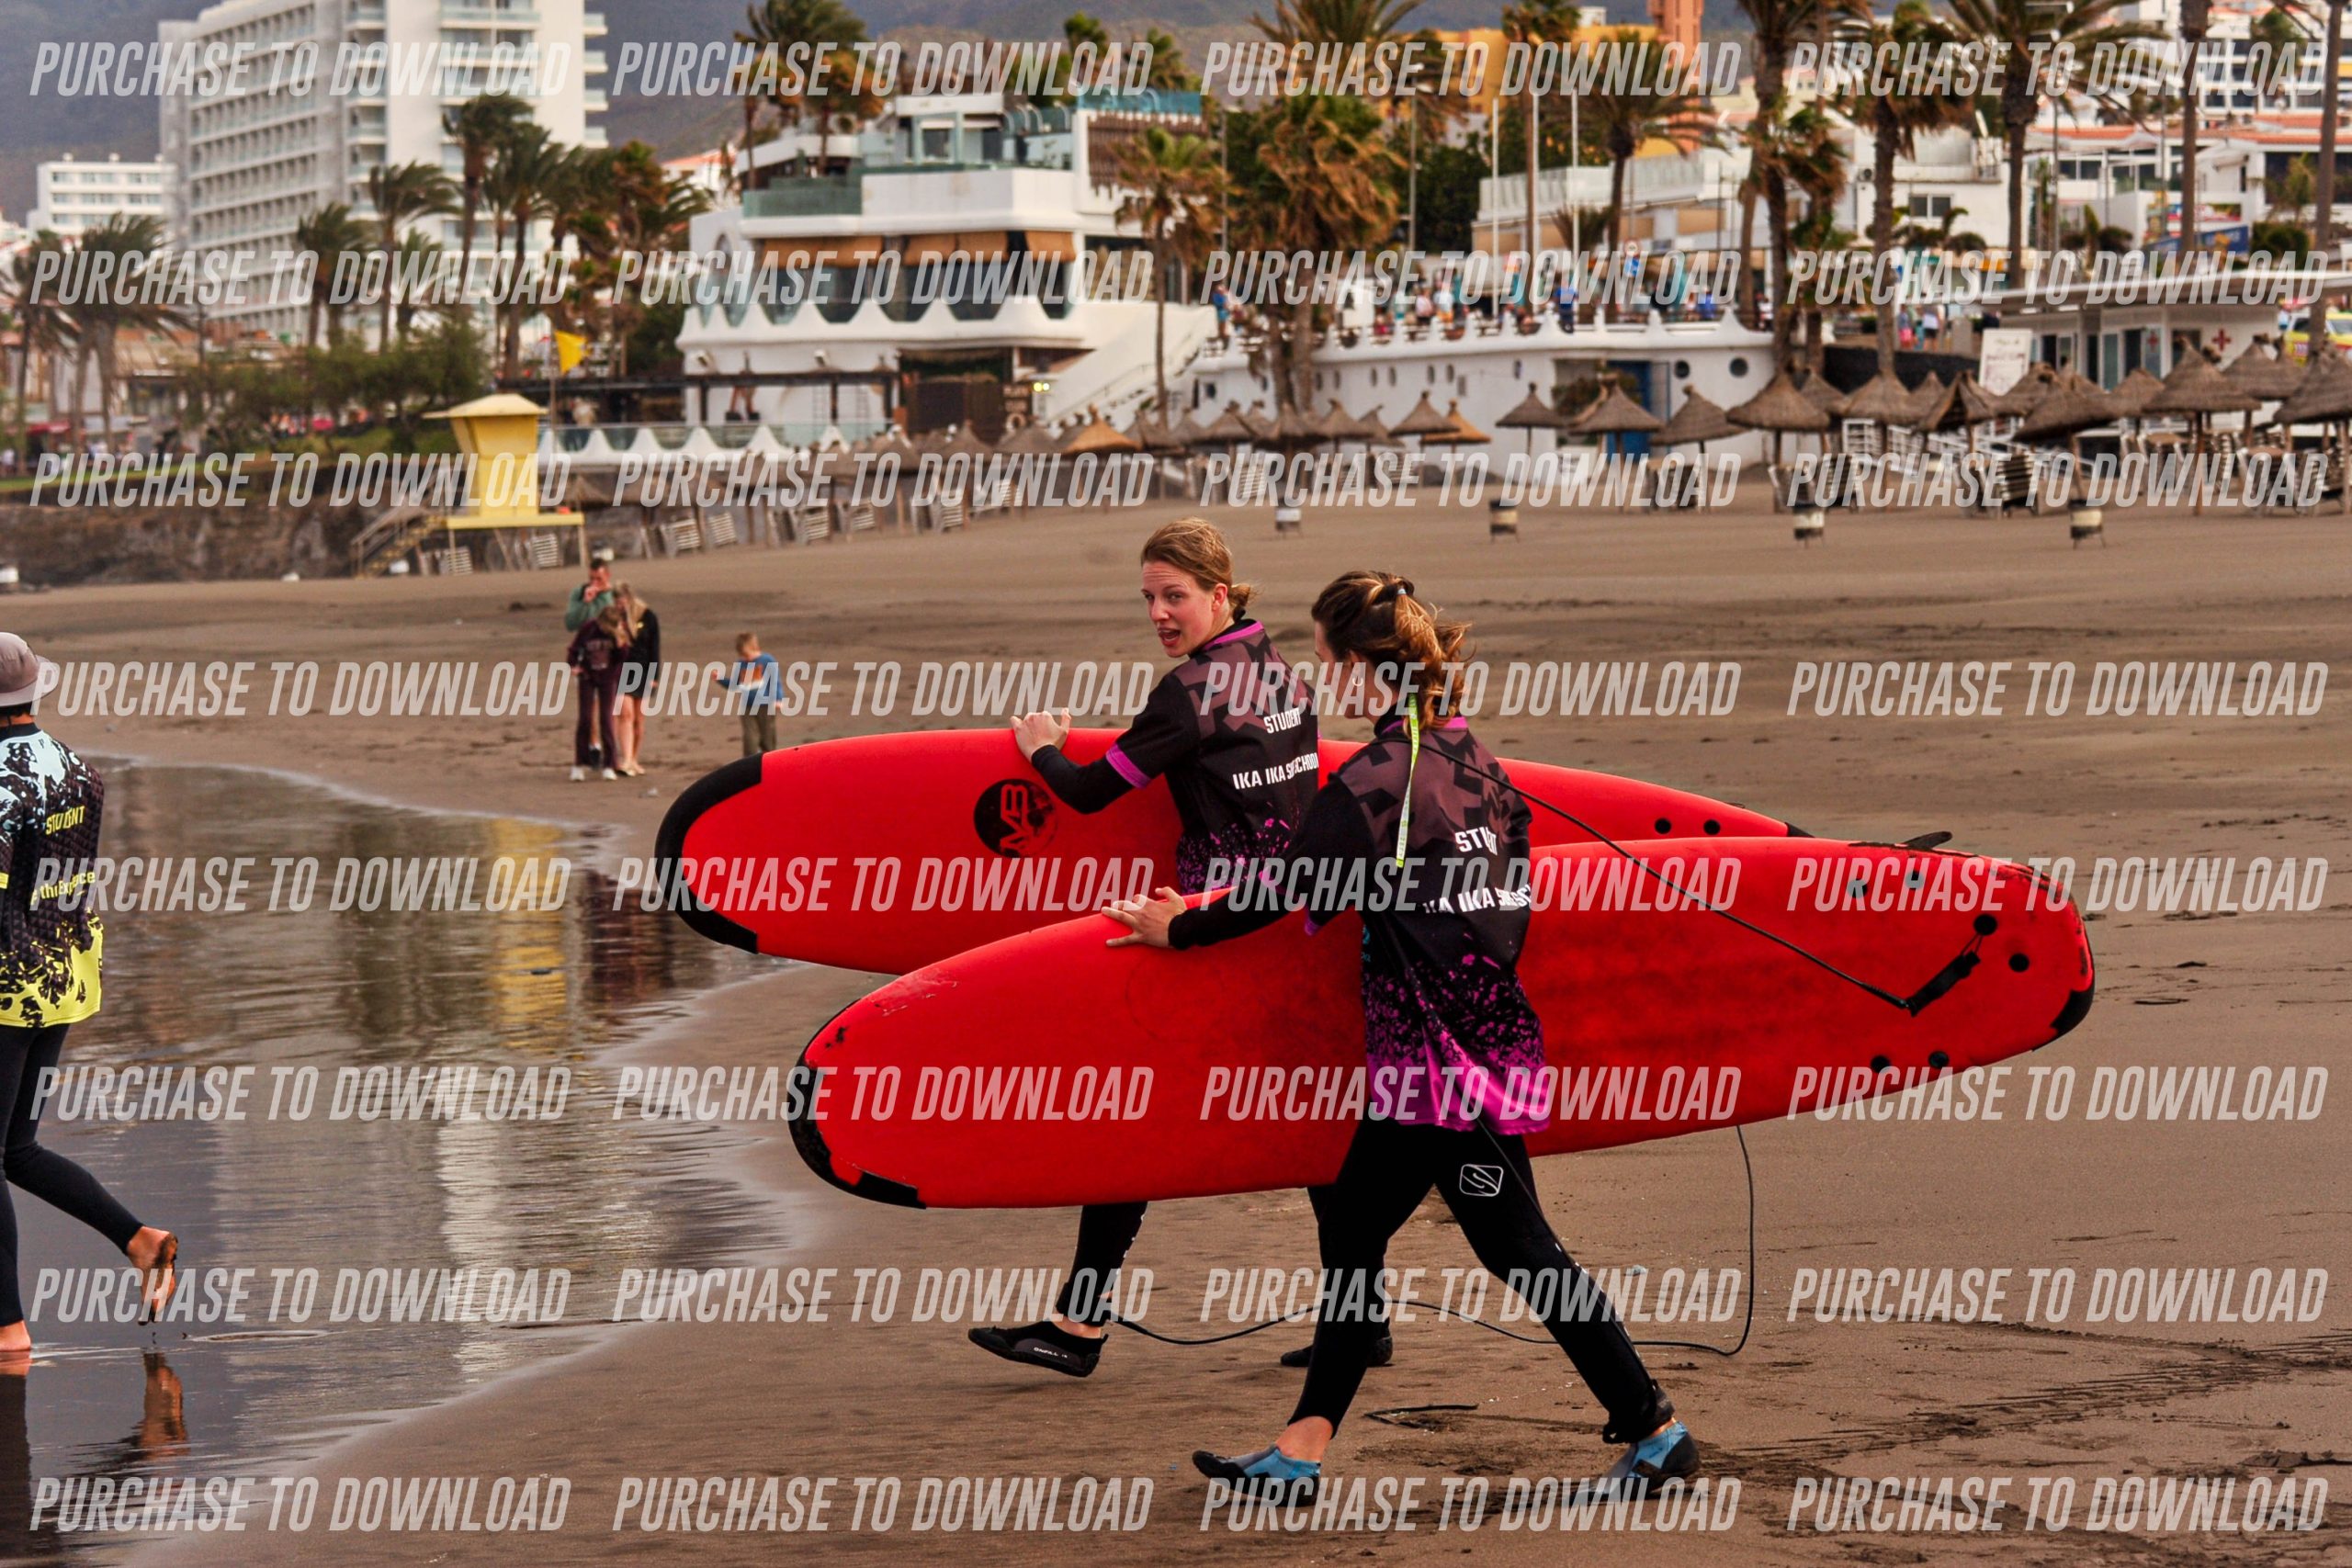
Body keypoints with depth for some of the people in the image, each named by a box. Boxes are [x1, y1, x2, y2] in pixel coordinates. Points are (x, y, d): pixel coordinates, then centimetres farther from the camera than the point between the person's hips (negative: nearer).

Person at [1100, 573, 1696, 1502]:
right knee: (1352, 1222, 12)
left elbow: (1283, 892, -9)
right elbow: (1509, 885, 15)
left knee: (1517, 1246, -1)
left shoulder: (1370, 785, -16)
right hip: (1489, 1030, 9)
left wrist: (1178, 928, 7)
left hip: (1440, 1048, -9)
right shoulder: (1470, 757, 8)